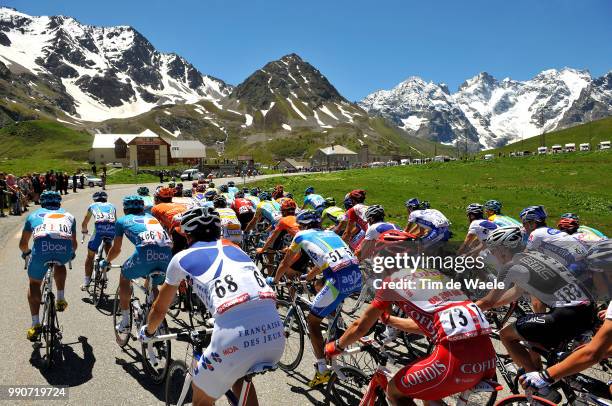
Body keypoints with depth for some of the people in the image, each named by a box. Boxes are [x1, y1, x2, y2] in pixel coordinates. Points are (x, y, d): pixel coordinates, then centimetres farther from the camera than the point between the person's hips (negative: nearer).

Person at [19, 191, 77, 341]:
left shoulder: (34, 215, 33)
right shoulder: (68, 216, 34)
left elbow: (23, 243, 37)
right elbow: (74, 243, 39)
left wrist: (26, 252, 59)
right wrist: (71, 253, 61)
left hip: (42, 247, 0)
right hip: (64, 249, 1)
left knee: (34, 284, 25)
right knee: (59, 264, 38)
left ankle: (35, 324, 19)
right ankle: (60, 300, 32)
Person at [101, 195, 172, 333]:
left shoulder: (122, 220, 26)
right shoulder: (151, 217, 36)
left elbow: (116, 249, 33)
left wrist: (106, 262, 53)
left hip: (146, 251, -3)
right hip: (167, 255, 4)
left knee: (125, 278, 26)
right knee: (153, 285, 30)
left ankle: (125, 322, 28)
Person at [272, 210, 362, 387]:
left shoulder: (301, 236, 16)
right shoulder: (329, 233, 30)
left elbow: (285, 264, 27)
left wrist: (274, 280, 45)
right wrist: (309, 275, 57)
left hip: (339, 280, -6)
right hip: (358, 276, 6)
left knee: (313, 321, 12)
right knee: (320, 285, 33)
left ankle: (322, 371, 10)